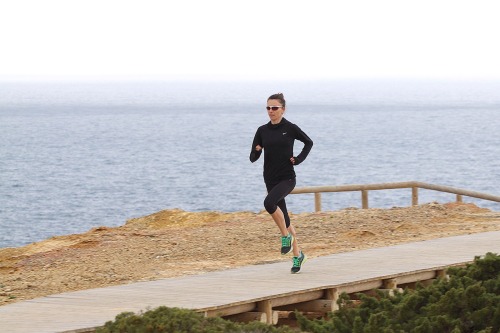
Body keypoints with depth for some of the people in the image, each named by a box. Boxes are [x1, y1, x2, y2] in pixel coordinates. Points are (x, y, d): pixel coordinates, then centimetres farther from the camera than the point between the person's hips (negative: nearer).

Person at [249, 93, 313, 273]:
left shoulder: (290, 128, -5)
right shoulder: (262, 131, 4)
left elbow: (309, 142, 11)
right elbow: (252, 158, 4)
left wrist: (299, 158, -2)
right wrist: (257, 151, -18)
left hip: (287, 178, -5)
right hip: (271, 179, 5)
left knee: (269, 202, -31)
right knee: (284, 218, 10)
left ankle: (286, 236, -11)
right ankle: (297, 254, 23)